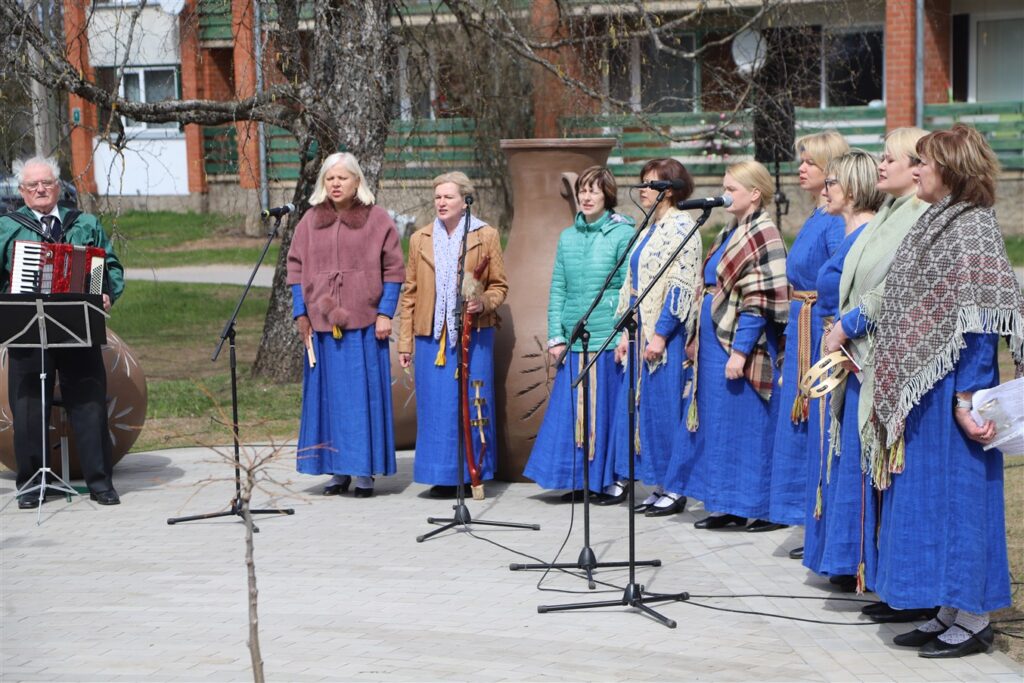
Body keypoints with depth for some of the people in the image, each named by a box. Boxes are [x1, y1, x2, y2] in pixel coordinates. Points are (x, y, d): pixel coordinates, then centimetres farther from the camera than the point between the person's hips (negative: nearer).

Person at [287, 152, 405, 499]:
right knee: (329, 394, 5)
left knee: (365, 393, 0)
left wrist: (385, 314, -7)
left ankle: (365, 472, 6)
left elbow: (393, 270, 0)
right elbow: (296, 268, 11)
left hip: (364, 323, -3)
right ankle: (338, 471, 13)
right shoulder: (309, 222, 9)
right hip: (322, 323, 3)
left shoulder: (377, 220, 1)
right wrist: (300, 313, 4)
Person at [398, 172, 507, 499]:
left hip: (473, 334, -2)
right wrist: (405, 341, 9)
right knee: (435, 407, 1)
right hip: (431, 336, 2)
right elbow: (409, 293, 12)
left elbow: (499, 286, 8)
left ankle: (473, 474, 9)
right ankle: (443, 476, 8)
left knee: (472, 404, -1)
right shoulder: (420, 239, 11)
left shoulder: (486, 236, 4)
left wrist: (483, 303, -14)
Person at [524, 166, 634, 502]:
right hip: (574, 340, 5)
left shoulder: (622, 234, -3)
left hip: (609, 337, -5)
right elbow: (558, 289, 12)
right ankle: (580, 479, 16)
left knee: (608, 408, 1)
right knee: (571, 409, 6)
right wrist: (556, 336, 4)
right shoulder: (568, 237, 12)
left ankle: (613, 479, 12)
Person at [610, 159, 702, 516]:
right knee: (644, 408, 9)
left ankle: (675, 490, 3)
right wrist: (627, 333, 15)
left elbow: (681, 286, -17)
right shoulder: (650, 229, 16)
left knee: (665, 409, -5)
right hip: (644, 332, 9)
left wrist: (660, 335, -20)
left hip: (666, 334, -9)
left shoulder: (680, 226, -11)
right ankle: (660, 488, 16)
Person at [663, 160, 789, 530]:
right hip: (714, 341, 10)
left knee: (743, 424, -3)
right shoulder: (730, 233, 15)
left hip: (740, 344, -10)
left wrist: (740, 350, -22)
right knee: (716, 424, 12)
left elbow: (758, 302, -19)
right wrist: (698, 337, 17)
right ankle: (725, 504, 19)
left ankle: (758, 507, 5)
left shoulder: (762, 236, -13)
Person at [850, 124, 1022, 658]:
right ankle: (949, 613, 19)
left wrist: (966, 397, -23)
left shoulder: (973, 228, -13)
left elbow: (977, 321, -19)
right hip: (919, 387, 10)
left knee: (955, 490, -3)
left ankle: (973, 619, 6)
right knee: (928, 491, 11)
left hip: (949, 387, -10)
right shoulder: (936, 224, 14)